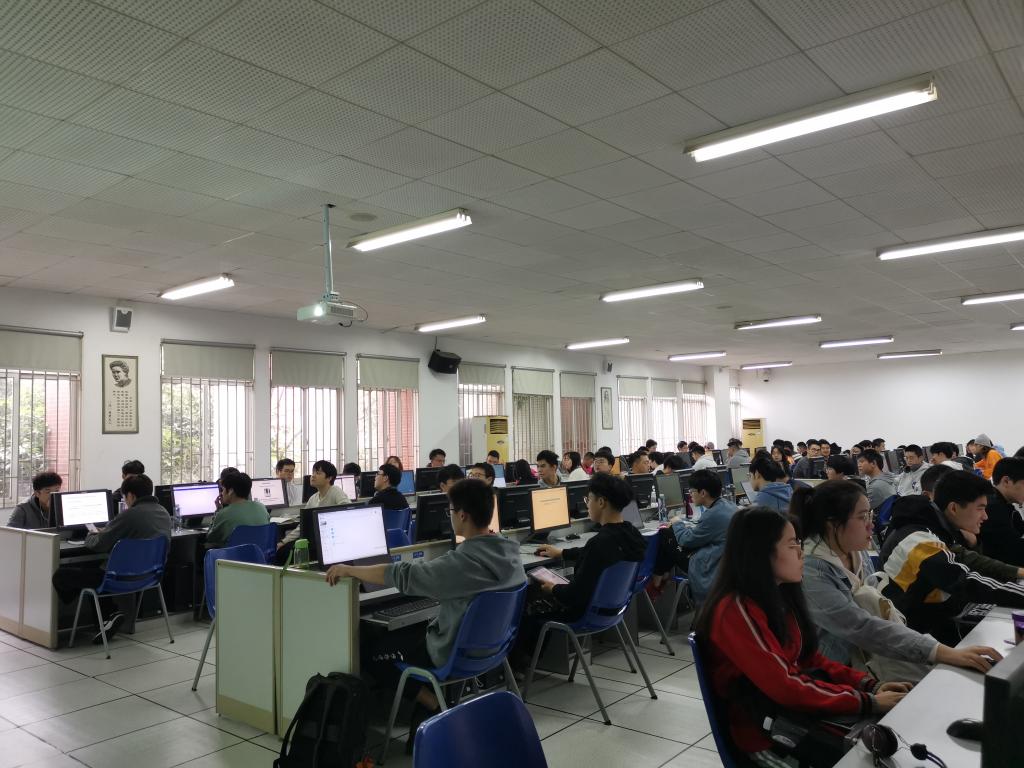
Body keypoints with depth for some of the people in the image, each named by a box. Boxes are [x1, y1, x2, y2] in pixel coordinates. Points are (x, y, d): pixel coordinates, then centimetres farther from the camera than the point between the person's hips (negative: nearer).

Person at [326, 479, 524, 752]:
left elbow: (402, 575, -29)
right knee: (402, 632, 26)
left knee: (367, 652, 8)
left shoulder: (464, 561, -31)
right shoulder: (509, 550, -7)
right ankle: (428, 705, 17)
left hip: (455, 651, -8)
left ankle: (434, 704, 8)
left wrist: (348, 570, -16)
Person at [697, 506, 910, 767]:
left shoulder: (779, 593, 6)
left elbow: (810, 658, 11)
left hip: (795, 705, 8)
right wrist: (867, 702, -18)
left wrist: (870, 685, -2)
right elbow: (786, 687, -23)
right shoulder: (737, 610, -22)